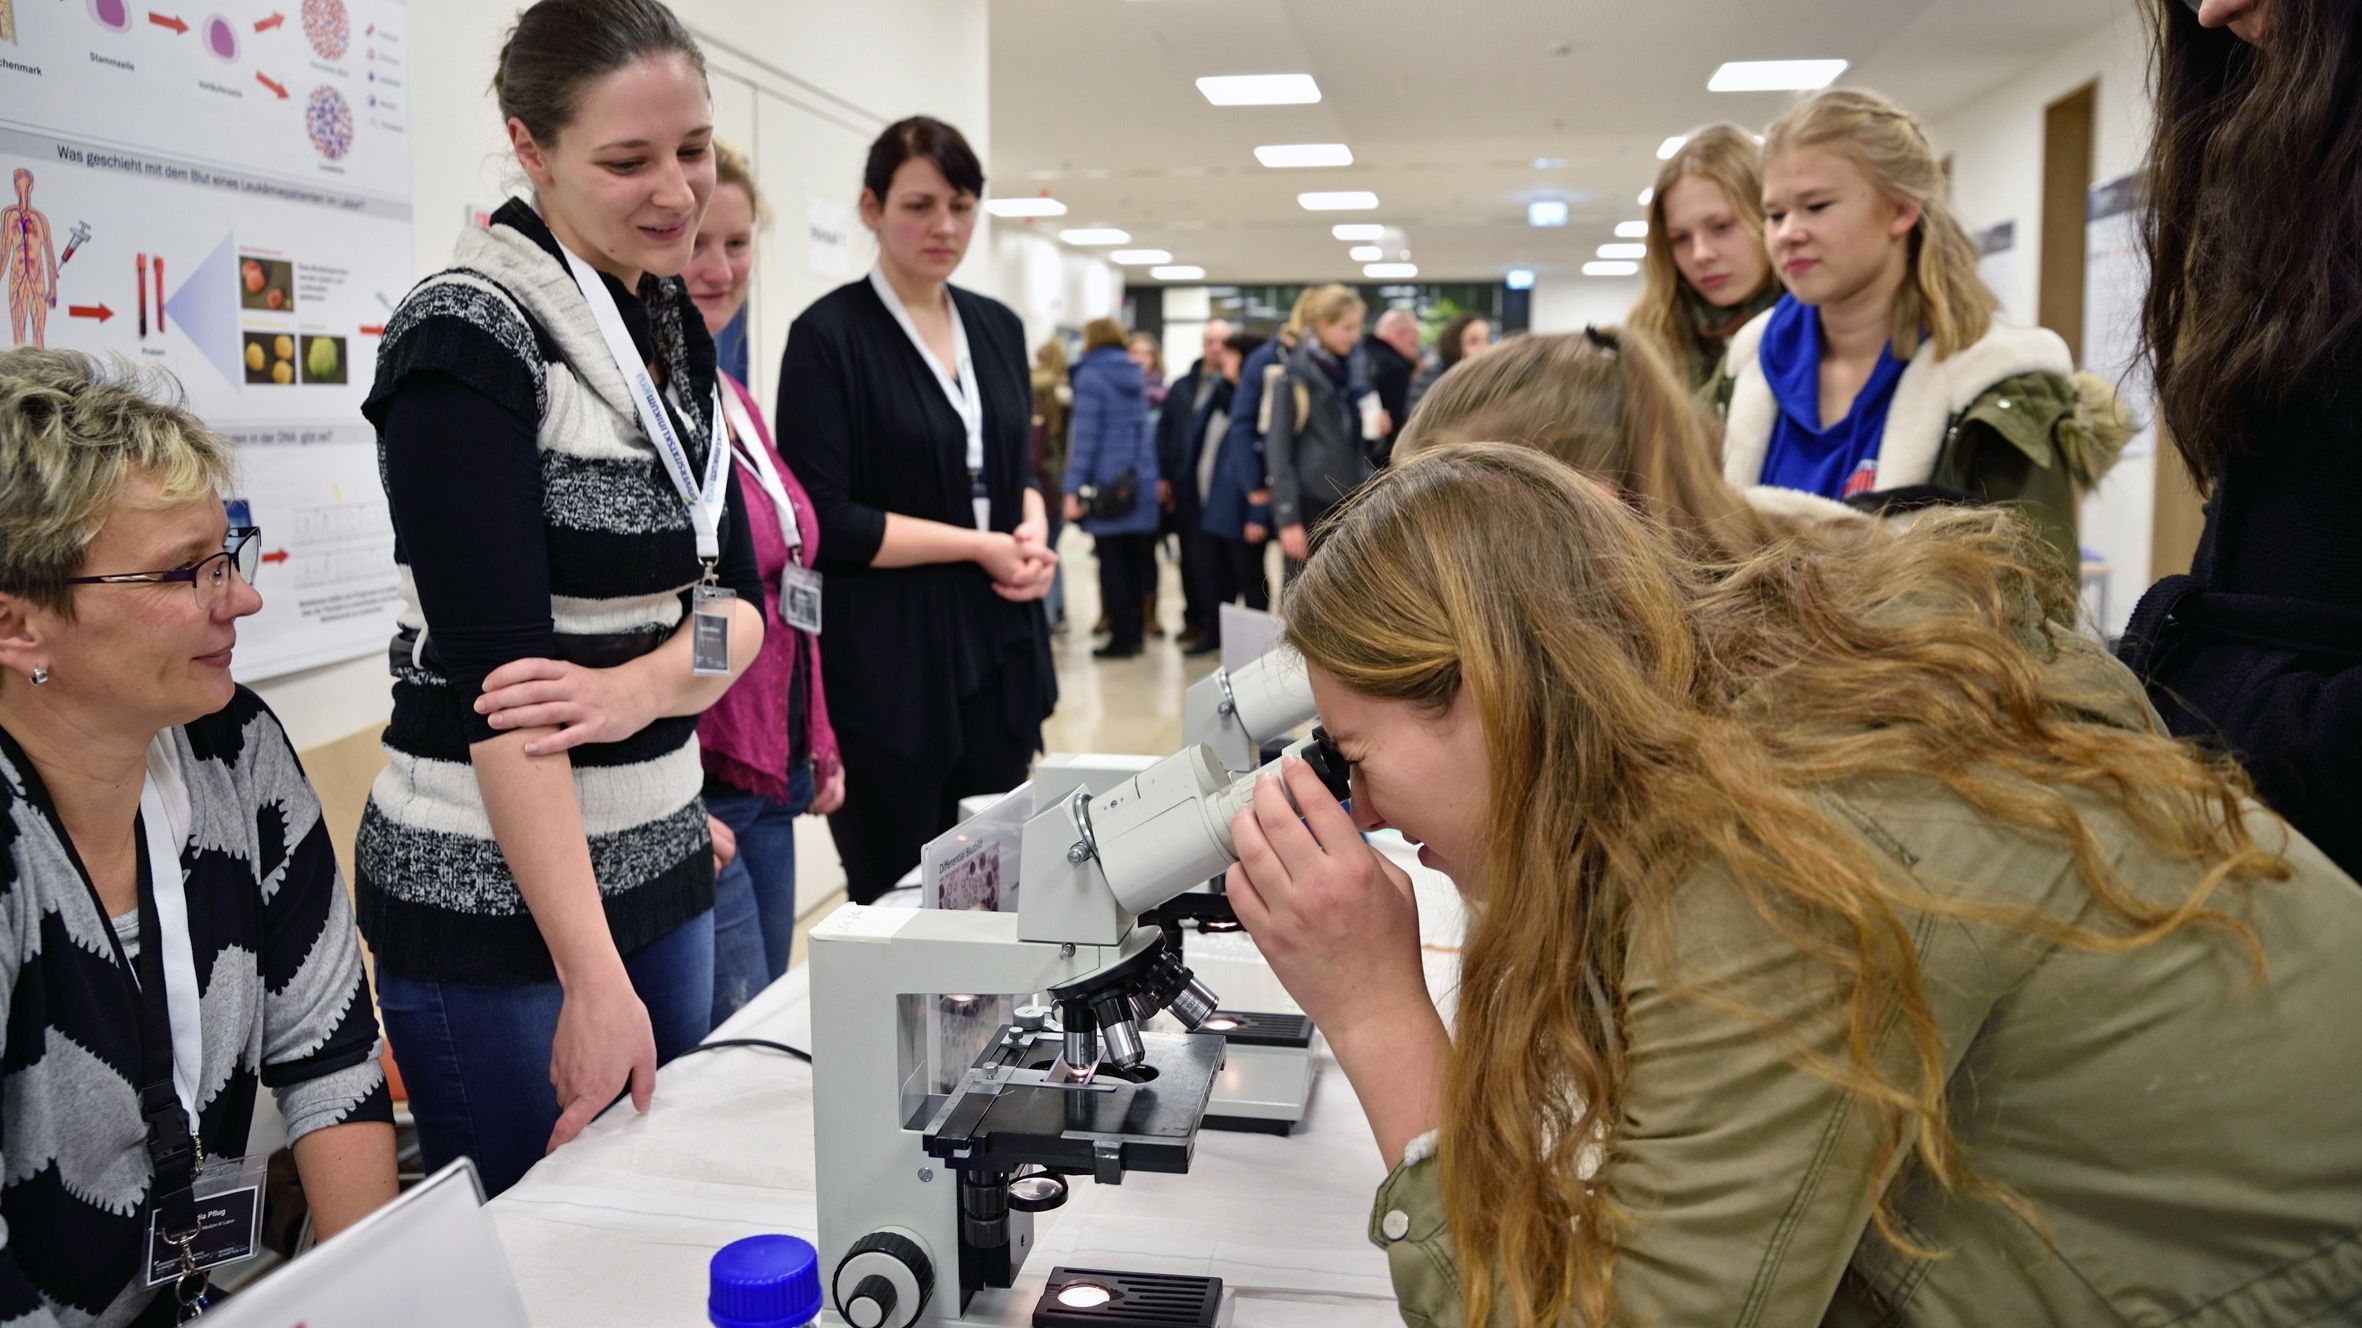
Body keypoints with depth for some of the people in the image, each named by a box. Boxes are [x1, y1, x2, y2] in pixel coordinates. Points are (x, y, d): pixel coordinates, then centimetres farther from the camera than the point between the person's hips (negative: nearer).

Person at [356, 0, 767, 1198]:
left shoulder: (675, 327, 7)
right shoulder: (471, 340, -15)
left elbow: (736, 591, 6)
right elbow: (494, 674, -21)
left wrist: (640, 687, -18)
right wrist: (595, 981, -23)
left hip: (656, 860, 7)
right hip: (495, 893, -7)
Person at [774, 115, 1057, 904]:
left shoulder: (998, 327, 11)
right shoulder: (830, 334, -8)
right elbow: (824, 518, -13)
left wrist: (1033, 530, -3)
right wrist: (979, 545, -13)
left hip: (996, 646, 6)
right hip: (887, 664, -6)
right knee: (894, 899, 5)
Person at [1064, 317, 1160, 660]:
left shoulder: (1090, 377, -8)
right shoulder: (1136, 376, 13)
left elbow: (1085, 436, -13)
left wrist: (1073, 489, -12)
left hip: (1107, 487, -6)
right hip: (1141, 484, 6)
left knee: (1112, 564, -1)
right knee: (1138, 561, 11)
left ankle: (1121, 638, 2)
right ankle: (1136, 632, 16)